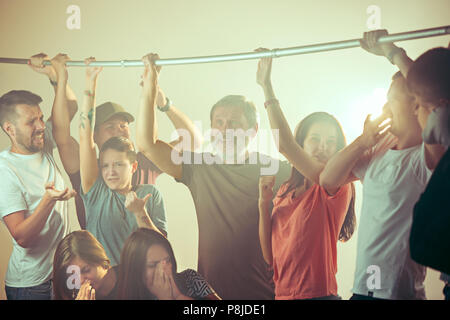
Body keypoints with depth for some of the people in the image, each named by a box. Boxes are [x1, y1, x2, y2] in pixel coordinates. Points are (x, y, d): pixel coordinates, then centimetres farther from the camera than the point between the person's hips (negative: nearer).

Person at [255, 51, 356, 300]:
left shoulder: (339, 187, -10)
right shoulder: (285, 191, 8)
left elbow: (285, 145, -22)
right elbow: (270, 256, 7)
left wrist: (267, 86, -17)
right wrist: (264, 203, -5)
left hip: (317, 294, -5)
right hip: (281, 293, 5)